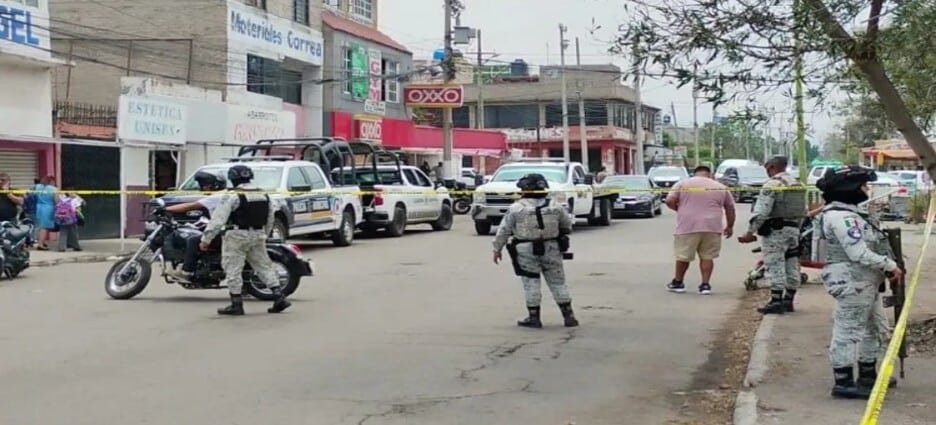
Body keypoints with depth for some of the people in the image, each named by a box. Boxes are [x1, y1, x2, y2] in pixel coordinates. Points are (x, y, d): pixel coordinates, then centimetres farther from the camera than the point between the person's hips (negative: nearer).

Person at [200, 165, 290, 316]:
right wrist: (264, 235, 28)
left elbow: (218, 219, -16)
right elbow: (270, 220, 16)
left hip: (237, 237, -6)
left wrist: (206, 238, -16)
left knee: (233, 270, 0)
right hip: (258, 236, 7)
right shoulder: (264, 195, 9)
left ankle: (236, 304, 1)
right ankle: (280, 297, 6)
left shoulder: (232, 196, -11)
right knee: (264, 267, 12)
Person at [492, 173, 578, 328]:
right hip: (551, 250, 3)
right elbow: (567, 226, 13)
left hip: (526, 251, -3)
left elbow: (504, 231, -2)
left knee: (531, 284, 6)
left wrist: (497, 249, 8)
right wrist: (560, 234, 32)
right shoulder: (555, 207, 2)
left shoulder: (516, 208, -6)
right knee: (558, 283, 11)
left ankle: (534, 317, 7)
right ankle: (569, 316, 13)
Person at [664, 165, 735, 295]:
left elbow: (669, 201, -3)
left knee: (683, 256, 9)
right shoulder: (721, 187, 13)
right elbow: (730, 208, 18)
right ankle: (705, 284, 6)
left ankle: (677, 283, 20)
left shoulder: (682, 184, 5)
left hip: (687, 226, -1)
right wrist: (729, 226, 28)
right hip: (712, 227, 2)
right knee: (707, 257, 10)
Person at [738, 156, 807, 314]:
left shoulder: (772, 185, -13)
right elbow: (803, 212, 17)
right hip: (794, 230, 8)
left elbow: (761, 211, -18)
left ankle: (776, 302, -7)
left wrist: (750, 232, -14)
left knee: (775, 266, -6)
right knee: (792, 267, 11)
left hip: (775, 231, -8)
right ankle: (788, 301, 17)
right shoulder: (798, 185, 14)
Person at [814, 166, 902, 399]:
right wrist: (890, 266, -15)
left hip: (866, 282, 11)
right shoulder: (841, 217, -20)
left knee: (875, 328, 20)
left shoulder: (849, 213, 15)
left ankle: (868, 375, 33)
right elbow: (859, 254, -24)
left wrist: (888, 265, 9)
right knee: (849, 331, -4)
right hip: (852, 283, -11)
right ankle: (843, 383, 3)